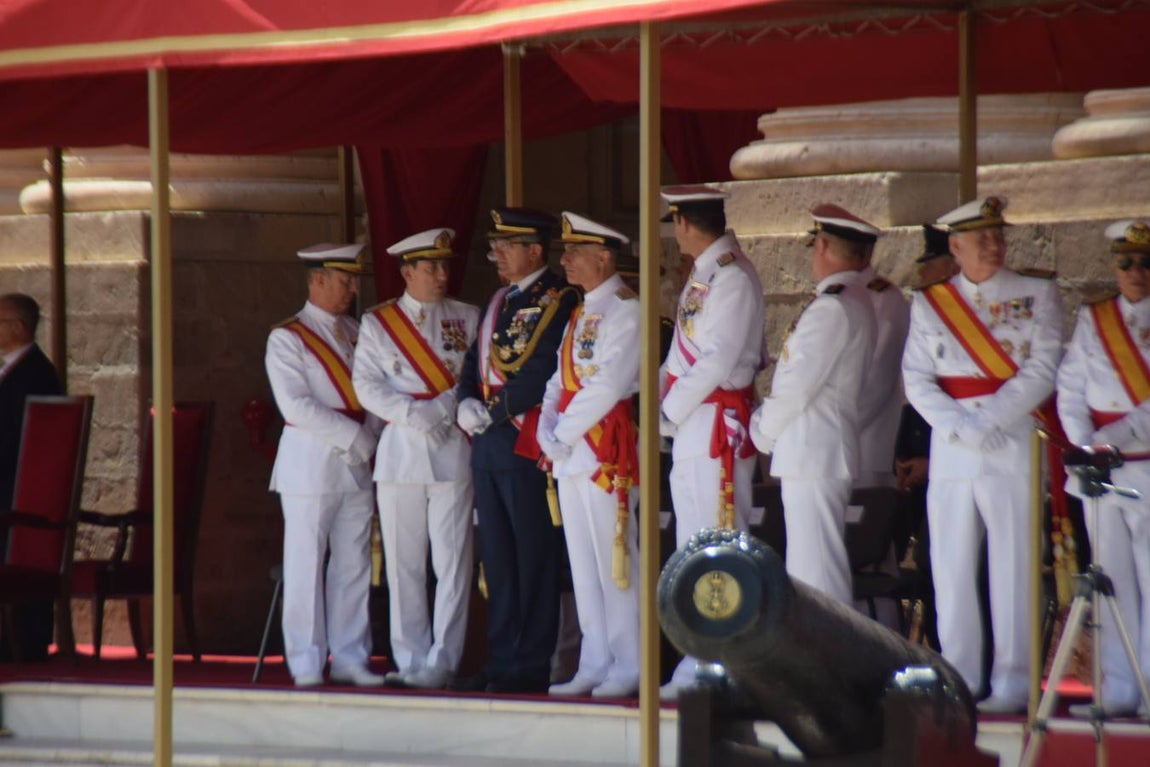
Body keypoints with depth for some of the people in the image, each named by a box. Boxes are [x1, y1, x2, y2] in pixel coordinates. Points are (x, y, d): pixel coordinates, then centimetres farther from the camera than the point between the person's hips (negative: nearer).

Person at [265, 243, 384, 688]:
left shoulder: (356, 333, 15)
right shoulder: (286, 339, -5)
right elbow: (297, 405, -14)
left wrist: (371, 437, -5)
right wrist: (354, 437, -14)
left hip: (356, 464, 6)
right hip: (309, 462, -6)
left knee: (354, 565, 6)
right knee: (306, 565, -3)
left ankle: (350, 658, 11)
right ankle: (306, 663, 1)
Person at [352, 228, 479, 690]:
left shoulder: (467, 318, 11)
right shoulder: (377, 323, 10)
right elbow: (366, 384, 1)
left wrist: (441, 408, -11)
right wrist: (412, 414, -13)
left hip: (453, 449, -1)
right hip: (399, 449, 1)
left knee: (452, 561, -6)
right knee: (403, 564, 2)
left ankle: (441, 661, -4)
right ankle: (409, 660, 8)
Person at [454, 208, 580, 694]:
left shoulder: (557, 302, -8)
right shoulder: (497, 303, 19)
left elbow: (541, 373, -17)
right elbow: (474, 363, 18)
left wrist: (493, 412, -15)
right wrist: (468, 404, -2)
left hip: (527, 445, -9)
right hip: (488, 445, 9)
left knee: (533, 558, -4)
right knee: (497, 557, 10)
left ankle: (533, 666, -2)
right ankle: (502, 661, 15)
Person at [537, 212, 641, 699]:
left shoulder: (624, 309, -9)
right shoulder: (580, 314, 19)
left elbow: (607, 384, -17)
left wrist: (565, 434, -12)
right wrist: (548, 432, 1)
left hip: (606, 451, -9)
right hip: (570, 453, 9)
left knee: (614, 559, -7)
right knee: (583, 563, 9)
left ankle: (628, 668, -4)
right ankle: (595, 665, 12)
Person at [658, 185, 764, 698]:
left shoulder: (733, 277, -13)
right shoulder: (701, 277, 16)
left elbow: (718, 361, -19)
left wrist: (670, 410, -13)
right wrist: (659, 399, 4)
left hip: (719, 425, -10)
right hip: (690, 432, 10)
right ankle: (698, 668, 16)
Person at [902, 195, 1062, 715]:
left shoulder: (1037, 296, 5)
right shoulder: (929, 304, 11)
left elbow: (1042, 372, -4)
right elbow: (916, 379, 3)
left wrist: (990, 419, -14)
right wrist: (961, 427, -11)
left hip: (1014, 446, -2)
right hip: (950, 451, 2)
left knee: (1013, 568, -3)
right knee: (951, 569, 2)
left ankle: (1012, 683, 0)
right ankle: (959, 679, 8)